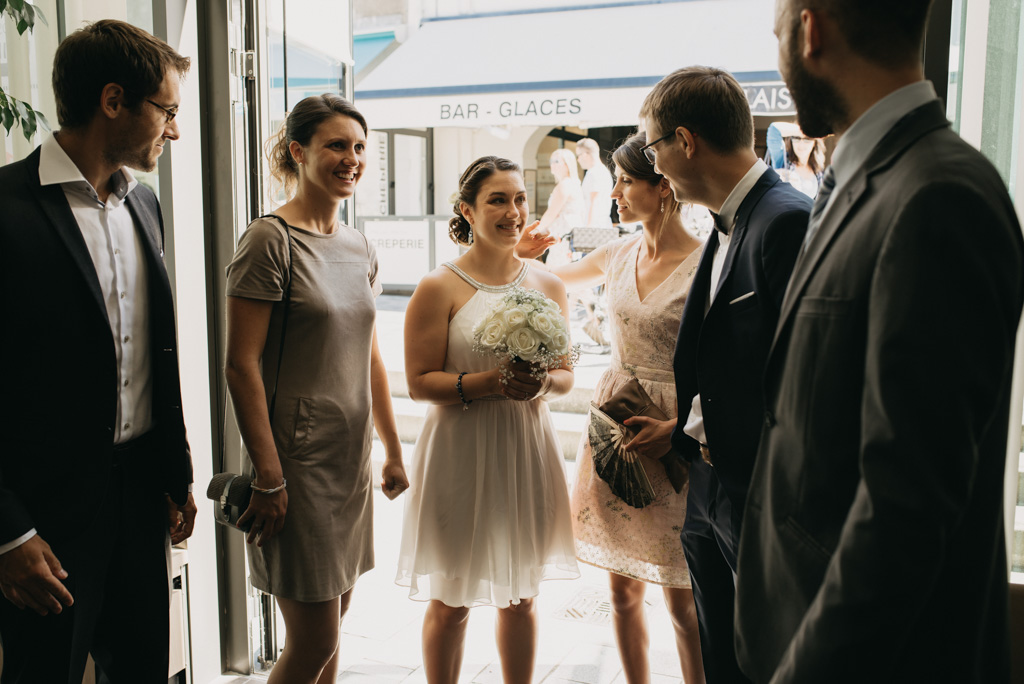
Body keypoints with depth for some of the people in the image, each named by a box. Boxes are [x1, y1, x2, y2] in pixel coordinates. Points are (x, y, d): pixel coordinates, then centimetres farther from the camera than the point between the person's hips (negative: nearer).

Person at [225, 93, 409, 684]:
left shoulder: (360, 248, 10)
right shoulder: (270, 240, -12)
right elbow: (241, 365, -15)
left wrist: (393, 451, 15)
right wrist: (269, 476, -18)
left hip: (352, 458, 7)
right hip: (297, 459, -7)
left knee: (331, 627, 16)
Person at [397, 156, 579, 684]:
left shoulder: (549, 287, 7)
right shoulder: (438, 288, -7)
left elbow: (566, 373, 11)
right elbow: (419, 382, -9)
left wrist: (543, 383, -11)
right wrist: (491, 383, -21)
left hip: (526, 450, 4)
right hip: (461, 454, -4)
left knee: (521, 595, 16)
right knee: (450, 601, 8)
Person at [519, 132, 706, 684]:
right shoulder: (619, 255, 5)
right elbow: (554, 280, 24)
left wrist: (674, 428, -23)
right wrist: (522, 257, 5)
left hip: (675, 436, -5)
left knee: (682, 602, 5)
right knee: (623, 589, 15)